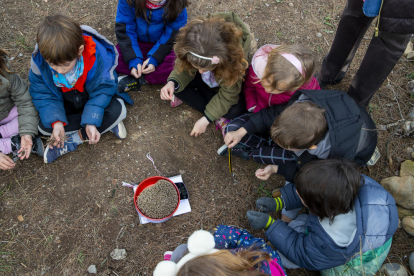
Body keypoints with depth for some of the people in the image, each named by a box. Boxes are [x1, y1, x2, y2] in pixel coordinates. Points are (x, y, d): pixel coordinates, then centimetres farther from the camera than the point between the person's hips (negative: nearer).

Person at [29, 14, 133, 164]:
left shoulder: (98, 57, -34)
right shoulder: (39, 60, -26)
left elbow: (103, 89, -26)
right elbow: (42, 93, -17)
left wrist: (92, 121, -36)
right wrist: (55, 121, -31)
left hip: (92, 98, -2)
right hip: (66, 103, 3)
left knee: (117, 110, -30)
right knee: (44, 126, -21)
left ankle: (73, 140, -15)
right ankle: (108, 124, -15)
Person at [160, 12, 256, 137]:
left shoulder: (235, 56, -40)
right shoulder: (191, 47, -34)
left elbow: (227, 95, -29)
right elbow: (185, 70, -18)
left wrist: (206, 119, -27)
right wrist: (172, 83, -40)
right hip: (206, 80, 4)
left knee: (236, 110, -32)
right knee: (177, 84, -22)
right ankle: (219, 117, -14)